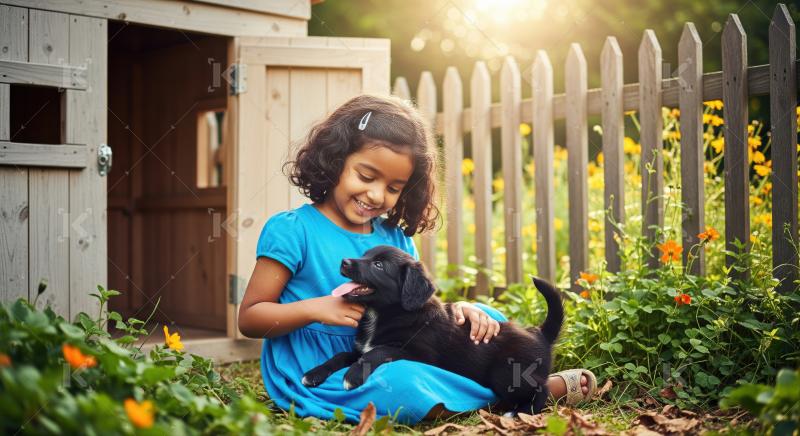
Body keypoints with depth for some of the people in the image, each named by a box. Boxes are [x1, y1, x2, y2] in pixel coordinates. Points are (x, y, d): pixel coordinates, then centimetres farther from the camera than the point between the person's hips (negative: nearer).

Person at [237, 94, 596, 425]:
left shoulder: (395, 238, 9)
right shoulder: (291, 231, -8)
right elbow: (249, 318, -8)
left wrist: (458, 311, -12)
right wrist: (315, 308, -23)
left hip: (385, 363, 7)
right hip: (317, 379, -7)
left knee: (485, 318, 4)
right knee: (403, 382, -34)